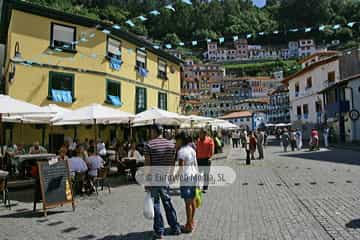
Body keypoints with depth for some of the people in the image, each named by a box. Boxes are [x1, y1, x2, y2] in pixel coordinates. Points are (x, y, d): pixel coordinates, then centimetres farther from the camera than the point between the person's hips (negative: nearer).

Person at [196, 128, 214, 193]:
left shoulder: (209, 140, -1)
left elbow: (212, 149, -7)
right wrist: (196, 157, 10)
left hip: (206, 159, -4)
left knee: (206, 174, 2)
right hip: (199, 159, 4)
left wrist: (210, 157, -18)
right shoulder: (198, 140, 13)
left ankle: (205, 187, 10)